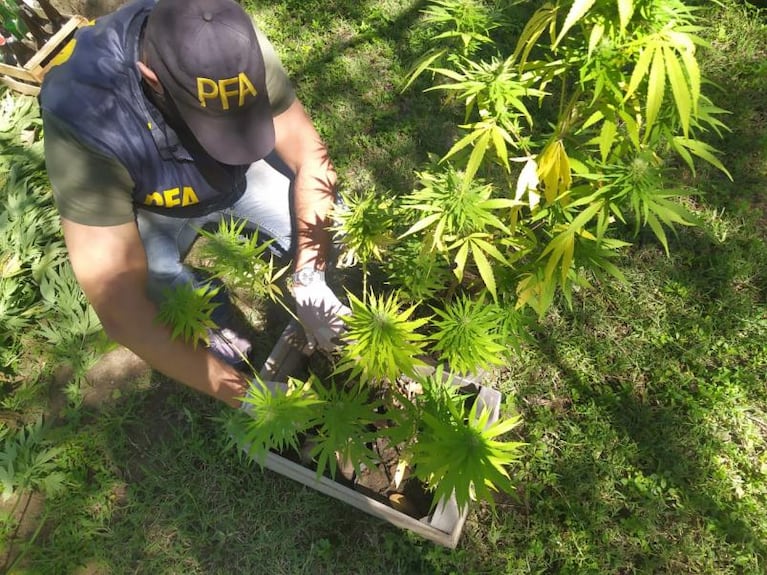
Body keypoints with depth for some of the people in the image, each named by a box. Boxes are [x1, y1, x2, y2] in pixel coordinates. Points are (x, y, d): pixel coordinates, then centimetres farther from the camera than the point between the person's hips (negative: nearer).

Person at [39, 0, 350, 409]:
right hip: (148, 207, -2)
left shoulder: (237, 47, -30)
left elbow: (309, 154, -22)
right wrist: (244, 393, -38)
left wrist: (309, 281, -32)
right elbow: (119, 307, -39)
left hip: (238, 172, 3)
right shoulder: (85, 118, -38)